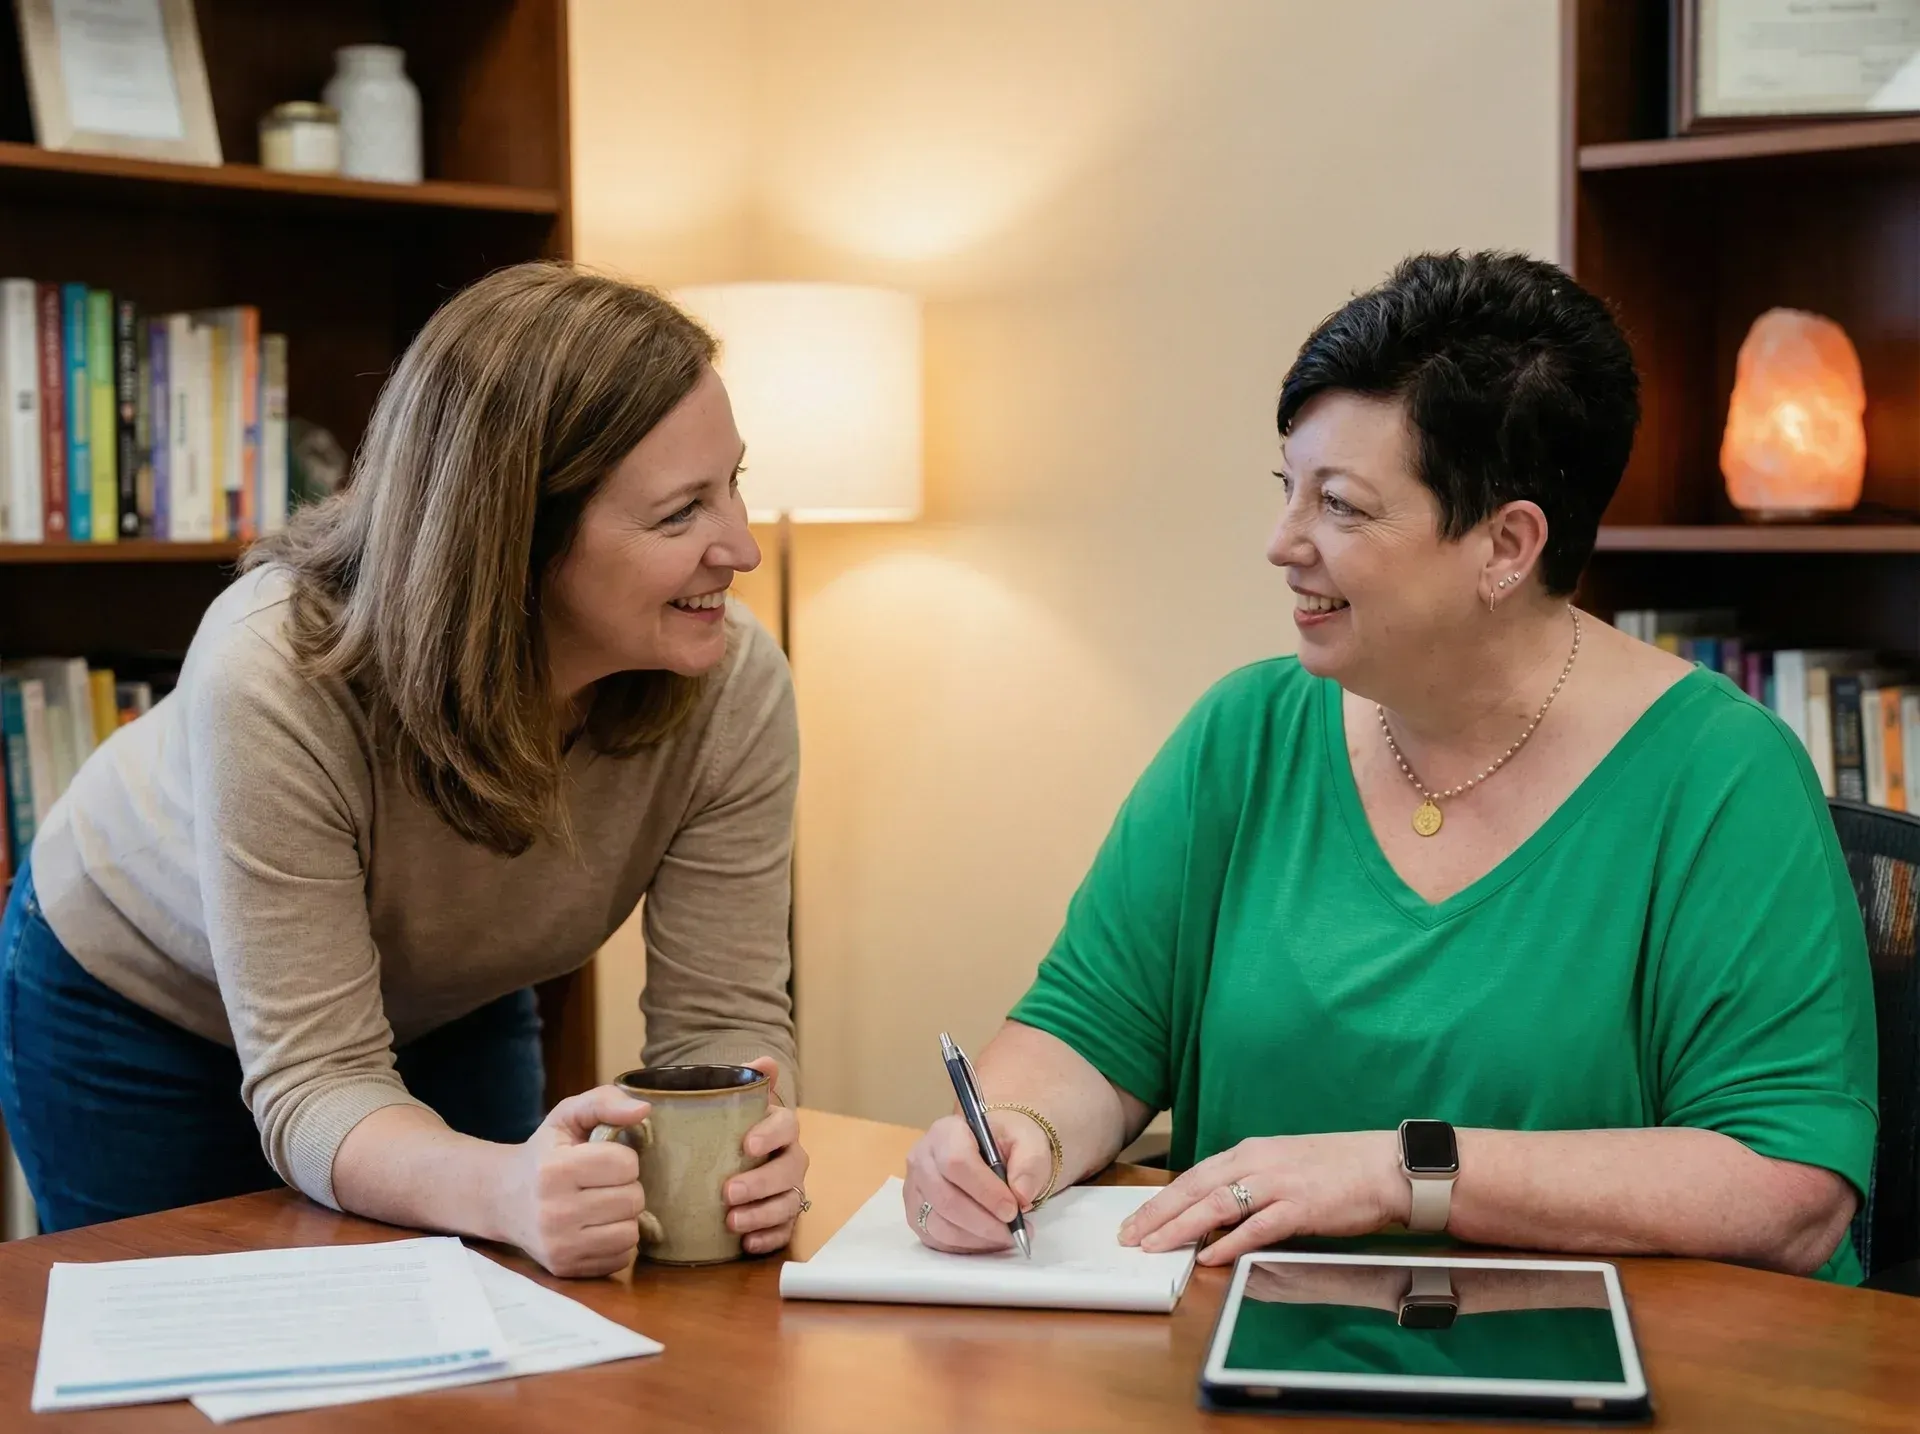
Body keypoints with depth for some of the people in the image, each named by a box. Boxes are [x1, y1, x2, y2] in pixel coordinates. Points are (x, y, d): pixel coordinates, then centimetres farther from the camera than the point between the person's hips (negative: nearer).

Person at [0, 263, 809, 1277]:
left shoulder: (735, 687, -29)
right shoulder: (275, 677, -41)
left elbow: (724, 1015, -25)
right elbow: (313, 1086, -40)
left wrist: (747, 1144, -49)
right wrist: (506, 1189, -61)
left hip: (444, 1003, 3)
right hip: (134, 994, -3)